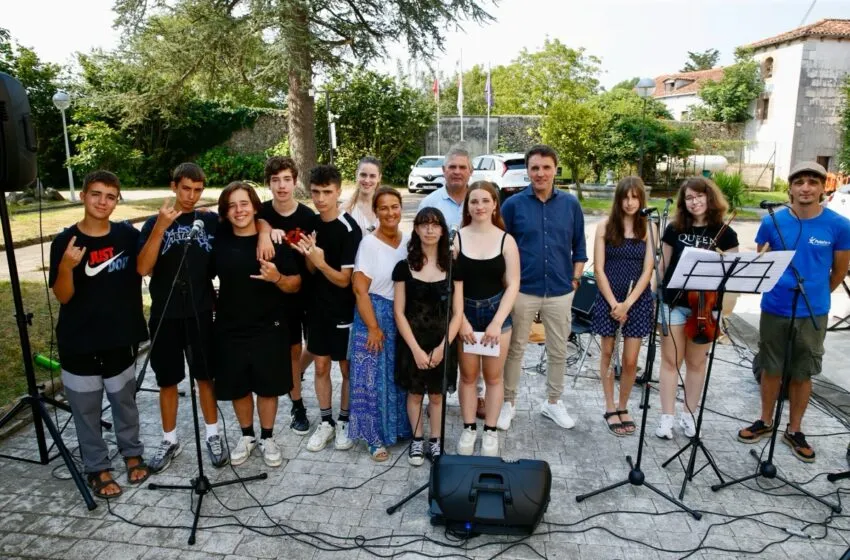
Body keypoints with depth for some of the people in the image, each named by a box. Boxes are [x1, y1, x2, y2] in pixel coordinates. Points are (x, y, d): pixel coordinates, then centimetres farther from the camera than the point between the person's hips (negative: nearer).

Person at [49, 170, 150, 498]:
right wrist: (66, 267, -28)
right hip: (79, 342, -1)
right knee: (86, 408, 10)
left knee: (125, 401, 17)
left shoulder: (127, 234, -3)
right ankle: (97, 468, 27)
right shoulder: (65, 242, -9)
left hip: (120, 338, 2)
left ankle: (132, 454, 36)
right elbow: (62, 297, -10)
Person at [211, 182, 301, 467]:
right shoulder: (218, 242, 0)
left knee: (268, 387, 10)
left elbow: (295, 285, -3)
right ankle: (247, 436, 35)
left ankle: (268, 438, 30)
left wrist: (277, 278, -23)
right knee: (237, 388, 13)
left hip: (269, 329, -2)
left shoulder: (275, 241, -6)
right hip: (230, 330, 2)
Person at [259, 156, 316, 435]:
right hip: (278, 295, 0)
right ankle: (297, 405, 25)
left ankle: (294, 377, 41)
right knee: (292, 349, 9)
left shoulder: (308, 216, -11)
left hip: (308, 292, 0)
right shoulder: (261, 213, -8)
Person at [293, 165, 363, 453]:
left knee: (347, 367, 10)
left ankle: (344, 422, 27)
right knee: (321, 366, 14)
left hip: (343, 311, -5)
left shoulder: (349, 229, -17)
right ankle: (326, 422, 29)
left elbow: (344, 279, -17)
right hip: (317, 307, 5)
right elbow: (310, 270, 5)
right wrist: (308, 255, -17)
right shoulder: (311, 223, 1)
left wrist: (320, 262, -33)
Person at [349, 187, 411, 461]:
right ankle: (376, 438, 14)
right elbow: (360, 289, -14)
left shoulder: (408, 240, 3)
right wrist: (373, 327, -16)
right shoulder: (369, 244, -13)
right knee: (374, 378, 1)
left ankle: (399, 427, 31)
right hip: (376, 314, -5)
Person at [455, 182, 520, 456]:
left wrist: (497, 322, -12)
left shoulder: (506, 240, -2)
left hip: (497, 312, 0)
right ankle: (468, 429, 24)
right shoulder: (456, 238, -4)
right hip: (465, 312, 0)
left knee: (493, 376, 8)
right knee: (468, 376, 9)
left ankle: (490, 431, 23)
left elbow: (512, 285, -4)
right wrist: (462, 320, -11)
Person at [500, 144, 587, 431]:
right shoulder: (513, 204, -3)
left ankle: (553, 402, 31)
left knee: (558, 351, 13)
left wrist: (575, 278, 4)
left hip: (560, 291, 2)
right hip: (522, 290, -2)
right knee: (515, 349, 9)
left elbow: (579, 246, 10)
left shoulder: (570, 204, 3)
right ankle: (508, 402, 24)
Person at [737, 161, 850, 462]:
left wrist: (815, 294, 14)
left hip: (813, 313, 0)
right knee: (771, 369, 13)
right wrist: (775, 288, -7)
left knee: (802, 374, 11)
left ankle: (794, 430, 27)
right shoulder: (772, 222, -7)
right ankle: (765, 422, 30)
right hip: (774, 309, 1)